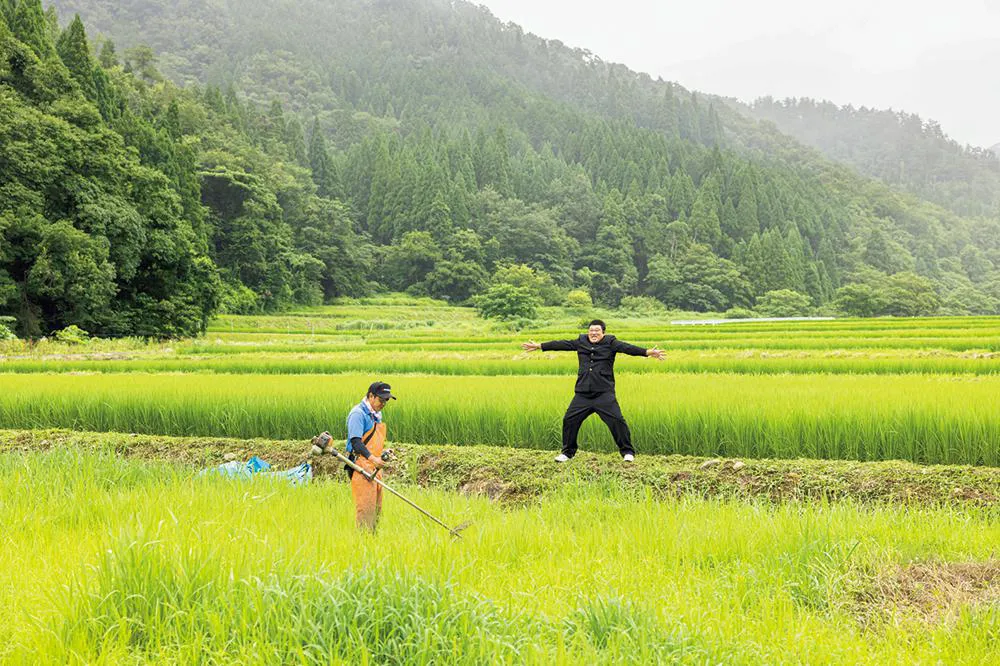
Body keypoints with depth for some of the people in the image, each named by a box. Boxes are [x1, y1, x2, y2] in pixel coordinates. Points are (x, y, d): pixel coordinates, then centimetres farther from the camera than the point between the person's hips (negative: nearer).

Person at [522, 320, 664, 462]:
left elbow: (626, 347, -14)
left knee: (616, 420, -11)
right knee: (569, 420, 2)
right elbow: (562, 344, 14)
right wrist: (539, 346, 16)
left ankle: (627, 452, 6)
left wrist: (647, 352, -28)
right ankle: (568, 452, 21)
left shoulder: (610, 343, -1)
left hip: (604, 393, -4)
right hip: (583, 394, 4)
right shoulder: (581, 342, 10)